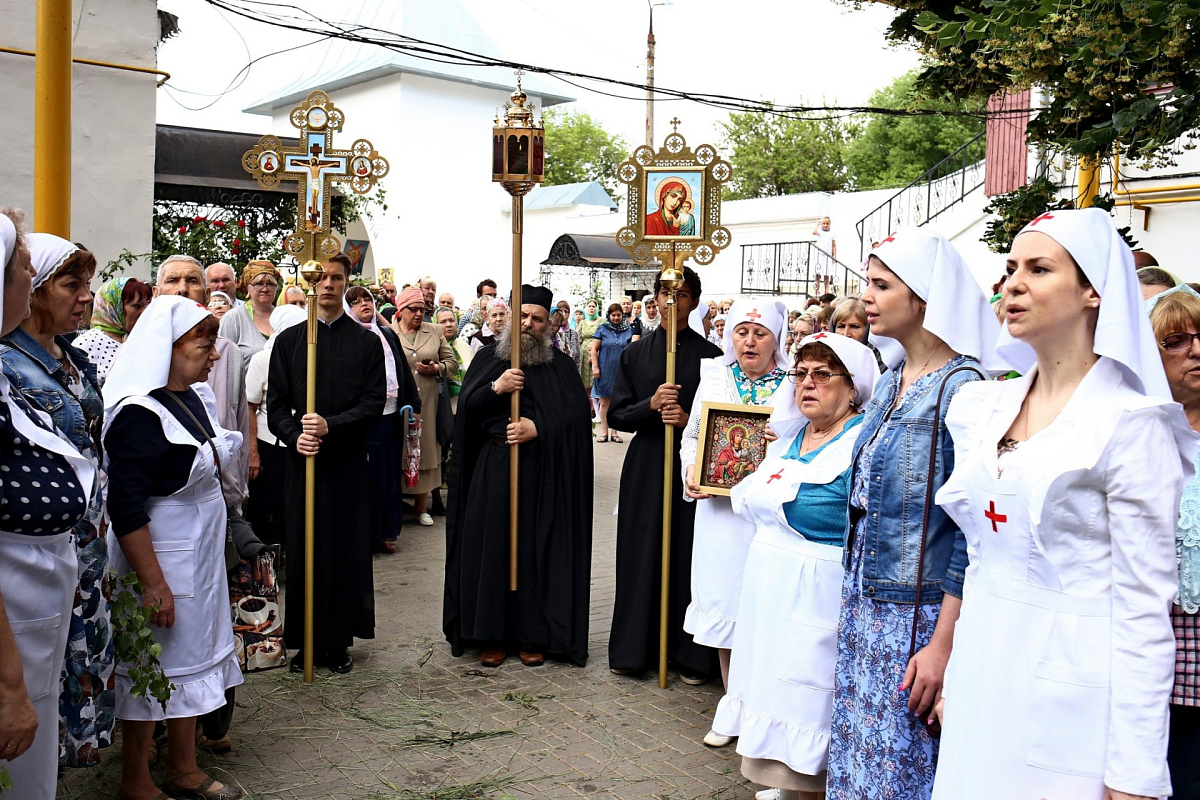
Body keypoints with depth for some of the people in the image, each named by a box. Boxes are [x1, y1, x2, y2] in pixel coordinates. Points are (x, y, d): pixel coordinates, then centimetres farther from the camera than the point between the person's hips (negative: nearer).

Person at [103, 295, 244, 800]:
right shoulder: (140, 413, -22)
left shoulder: (197, 396, 4)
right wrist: (153, 583, -23)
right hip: (160, 553, -8)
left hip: (202, 550, 9)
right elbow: (125, 507, -24)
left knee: (189, 659, 18)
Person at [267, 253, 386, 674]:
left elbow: (374, 402, -2)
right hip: (302, 460, 1)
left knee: (346, 551, 2)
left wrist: (330, 425, -16)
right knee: (303, 550, 4)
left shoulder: (366, 342, 5)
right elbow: (275, 403, 6)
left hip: (348, 462, -1)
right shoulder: (288, 340, 9)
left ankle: (339, 640, 13)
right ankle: (306, 642, 15)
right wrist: (295, 435, -13)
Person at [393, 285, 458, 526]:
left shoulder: (435, 332, 11)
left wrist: (437, 368, -5)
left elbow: (452, 362, 13)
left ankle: (422, 507, 15)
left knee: (425, 450, 6)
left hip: (427, 404, 2)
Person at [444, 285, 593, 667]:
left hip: (542, 472, -1)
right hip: (492, 468, 1)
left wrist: (538, 428, -15)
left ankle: (533, 635, 12)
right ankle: (492, 635, 12)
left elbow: (577, 414, -3)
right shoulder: (488, 359, 10)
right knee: (491, 547, 2)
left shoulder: (561, 366, 6)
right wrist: (496, 388, -16)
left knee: (537, 549, 2)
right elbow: (465, 406, 1)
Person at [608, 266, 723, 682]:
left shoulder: (710, 356, 1)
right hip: (645, 466, 2)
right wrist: (651, 405, -14)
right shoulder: (636, 353, 7)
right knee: (641, 554, 5)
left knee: (689, 555, 0)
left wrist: (688, 420, -16)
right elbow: (616, 415, 3)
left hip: (692, 467, -2)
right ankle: (634, 647, 17)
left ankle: (690, 652, 12)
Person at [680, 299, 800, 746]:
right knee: (724, 601, 7)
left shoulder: (795, 384, 0)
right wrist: (691, 471, -3)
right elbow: (691, 435, 15)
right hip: (721, 511, 3)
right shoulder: (714, 377, 10)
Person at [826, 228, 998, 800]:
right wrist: (853, 602, 16)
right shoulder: (889, 383, 9)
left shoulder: (959, 389, -16)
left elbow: (970, 533, -18)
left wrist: (943, 646, -19)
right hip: (864, 603, 7)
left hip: (916, 616, -7)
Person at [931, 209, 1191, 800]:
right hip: (984, 680, 6)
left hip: (1069, 688, -6)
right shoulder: (984, 407, 7)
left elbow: (1143, 607, -13)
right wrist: (955, 675, 14)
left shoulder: (1129, 423, -12)